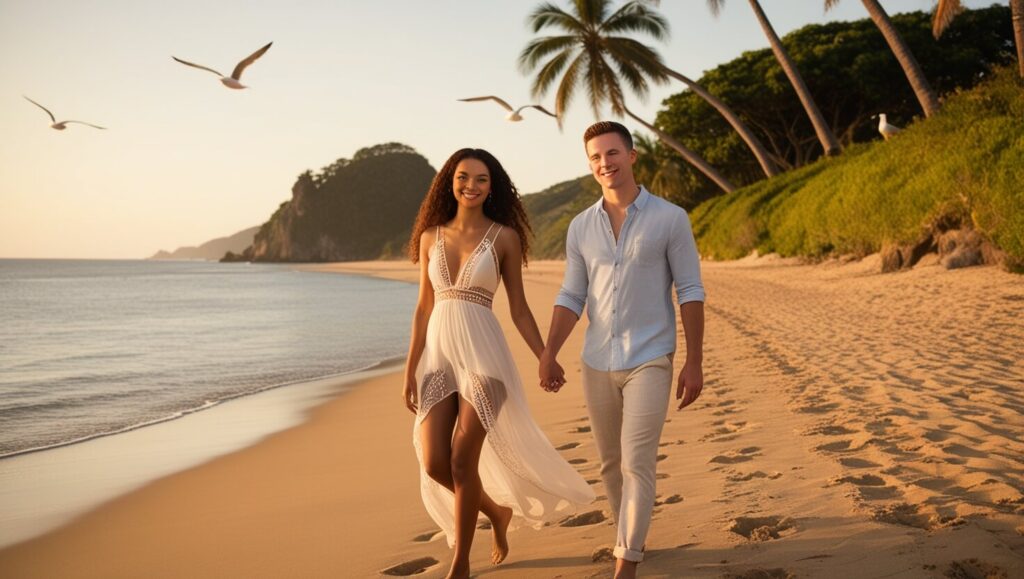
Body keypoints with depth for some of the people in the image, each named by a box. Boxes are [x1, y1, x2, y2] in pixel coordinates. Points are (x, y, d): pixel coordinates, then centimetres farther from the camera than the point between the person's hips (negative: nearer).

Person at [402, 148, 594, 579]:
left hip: (482, 354, -4)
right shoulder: (431, 237, 10)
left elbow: (519, 309, 4)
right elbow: (424, 308, 11)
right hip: (438, 354, 4)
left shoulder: (504, 236, 1)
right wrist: (410, 370, 9)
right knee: (433, 463, -2)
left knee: (462, 461, -7)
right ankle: (497, 510, 29)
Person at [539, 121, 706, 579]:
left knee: (637, 464, -9)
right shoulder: (581, 227, 6)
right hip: (597, 364, 4)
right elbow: (571, 297, 7)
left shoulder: (670, 218, -5)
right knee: (611, 465, 14)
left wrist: (694, 363, -9)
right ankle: (631, 541, 34)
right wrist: (549, 354, -4)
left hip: (649, 361, -4)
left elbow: (690, 292, -5)